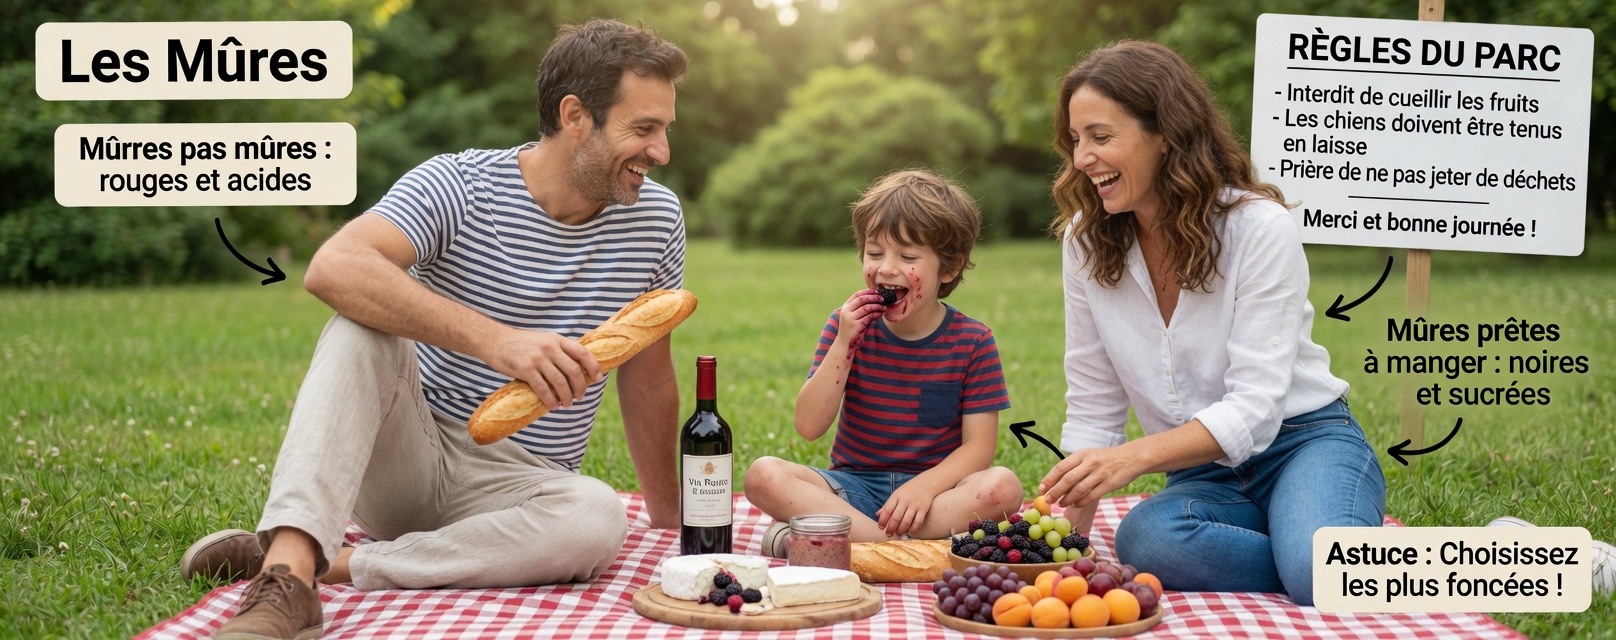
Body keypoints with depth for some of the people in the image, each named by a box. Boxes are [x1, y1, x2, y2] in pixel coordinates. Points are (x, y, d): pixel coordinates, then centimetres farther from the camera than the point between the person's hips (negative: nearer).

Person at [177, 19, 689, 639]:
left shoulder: (656, 217, -1)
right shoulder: (457, 185, -11)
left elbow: (647, 376, 10)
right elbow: (333, 268, -30)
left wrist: (668, 515, 16)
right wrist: (493, 340, -41)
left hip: (516, 490, 2)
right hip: (407, 462, -2)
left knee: (600, 519, -33)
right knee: (365, 328, -29)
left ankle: (327, 564, -26)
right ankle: (288, 572, -44)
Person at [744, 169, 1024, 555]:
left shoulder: (972, 342, -3)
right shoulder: (849, 326, 1)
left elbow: (979, 446, -7)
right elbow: (809, 427, -7)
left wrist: (925, 485, -26)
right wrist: (843, 343, -17)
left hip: (934, 487, -1)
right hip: (854, 485, 1)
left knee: (1003, 487, -32)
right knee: (763, 475, -24)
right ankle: (899, 545, -31)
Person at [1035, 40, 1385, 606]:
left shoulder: (1260, 227, -14)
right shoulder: (1085, 240, 0)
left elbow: (1254, 408, -21)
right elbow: (1092, 407, 3)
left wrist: (1133, 457, -36)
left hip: (1304, 443, -4)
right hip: (1202, 474, 4)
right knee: (1144, 539, -34)